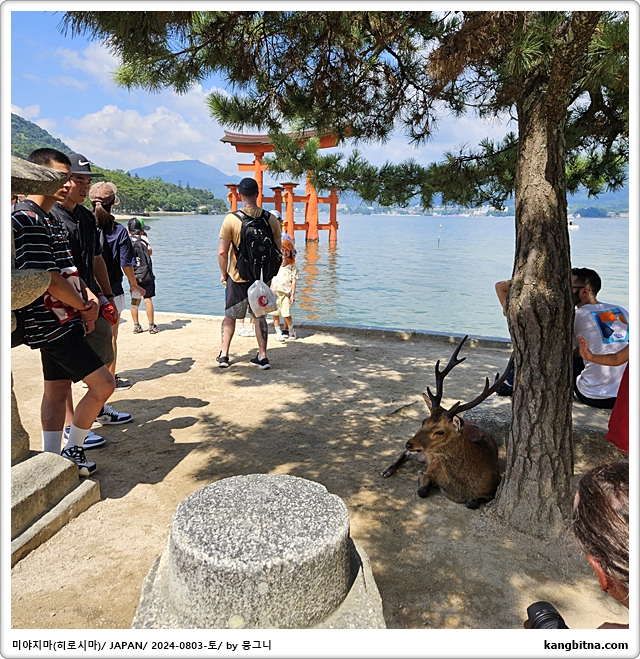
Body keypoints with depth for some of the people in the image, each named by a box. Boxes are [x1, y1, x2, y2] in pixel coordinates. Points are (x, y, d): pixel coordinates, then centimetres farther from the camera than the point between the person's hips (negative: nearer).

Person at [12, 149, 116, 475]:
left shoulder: (48, 220, 15)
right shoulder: (28, 219, -17)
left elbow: (68, 269, 18)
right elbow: (48, 279, -21)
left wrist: (89, 297, 1)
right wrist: (84, 306, -8)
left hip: (64, 321, 10)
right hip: (51, 323, -10)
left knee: (57, 390, 14)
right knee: (103, 383, -7)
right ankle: (72, 450, 10)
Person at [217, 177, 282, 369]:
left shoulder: (231, 219, -12)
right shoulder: (271, 219, -5)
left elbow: (222, 251, -11)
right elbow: (278, 249, 2)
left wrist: (223, 274, 3)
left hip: (237, 276, -2)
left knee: (230, 315, 14)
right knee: (259, 316, 13)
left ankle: (223, 355, 18)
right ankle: (262, 356, 15)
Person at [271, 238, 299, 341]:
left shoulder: (292, 265, 3)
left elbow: (293, 280, 2)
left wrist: (293, 294, -2)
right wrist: (272, 289, -5)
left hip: (286, 292, -2)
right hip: (275, 292, 2)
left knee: (286, 314, -6)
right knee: (275, 313, 6)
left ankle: (290, 330, 18)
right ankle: (278, 332, 18)